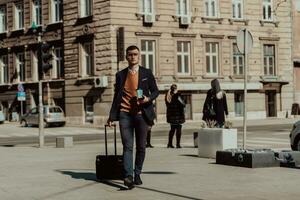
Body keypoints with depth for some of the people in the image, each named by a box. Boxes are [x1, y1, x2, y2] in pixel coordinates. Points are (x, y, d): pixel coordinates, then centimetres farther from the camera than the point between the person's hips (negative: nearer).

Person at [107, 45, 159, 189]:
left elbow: (155, 91, 10)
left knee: (141, 147, 7)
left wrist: (148, 98, -13)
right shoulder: (120, 75, 10)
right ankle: (128, 176, -17)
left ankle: (137, 174, 20)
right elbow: (116, 96, 13)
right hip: (125, 114, 0)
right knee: (127, 147, -9)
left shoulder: (147, 73, 7)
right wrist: (111, 116, 8)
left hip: (141, 114, 0)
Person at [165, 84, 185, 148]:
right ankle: (178, 144, 0)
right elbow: (183, 104, -13)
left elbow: (167, 105, 9)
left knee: (172, 129, 16)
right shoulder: (177, 96, -16)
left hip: (170, 115, 6)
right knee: (178, 129, 1)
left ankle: (170, 143, 16)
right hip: (178, 115, -6)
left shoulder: (167, 96, 3)